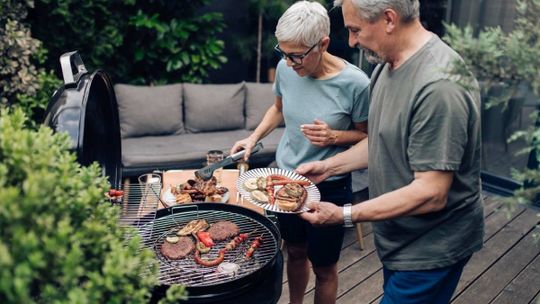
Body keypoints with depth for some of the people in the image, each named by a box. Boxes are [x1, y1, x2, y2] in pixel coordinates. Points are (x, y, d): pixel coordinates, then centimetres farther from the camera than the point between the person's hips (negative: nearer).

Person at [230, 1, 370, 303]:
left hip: (329, 186, -4)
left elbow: (366, 136, -7)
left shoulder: (355, 83, -22)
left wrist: (334, 136, -26)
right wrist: (254, 137, -2)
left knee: (324, 266, 12)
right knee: (296, 252, 23)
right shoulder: (286, 69, -9)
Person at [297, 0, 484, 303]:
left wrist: (344, 215, -25)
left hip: (431, 249, -8)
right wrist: (329, 166, 2)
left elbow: (431, 194, -28)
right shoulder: (387, 65, 1)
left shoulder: (439, 84, -29)